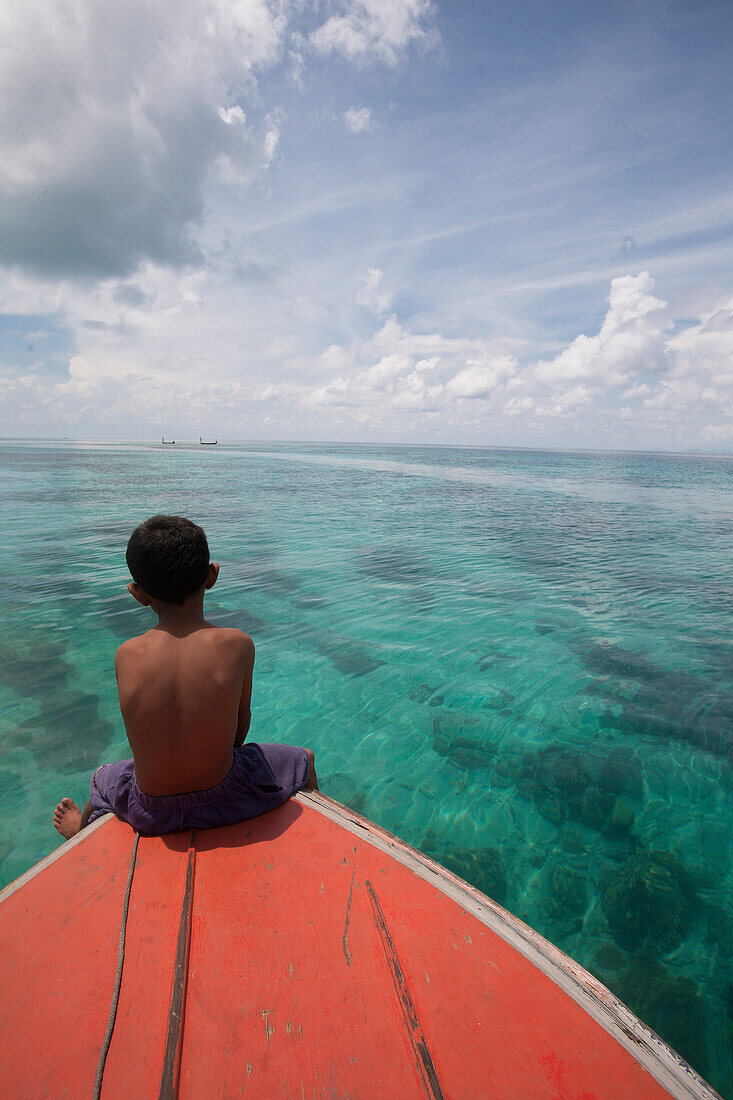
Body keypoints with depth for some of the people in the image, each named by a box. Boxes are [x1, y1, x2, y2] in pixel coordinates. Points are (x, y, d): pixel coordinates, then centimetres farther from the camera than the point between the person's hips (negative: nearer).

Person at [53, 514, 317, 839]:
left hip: (150, 814, 3)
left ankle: (80, 829, 69)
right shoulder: (237, 644, -19)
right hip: (222, 804, -2)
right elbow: (242, 720, -4)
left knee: (102, 777, 38)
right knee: (304, 759, 24)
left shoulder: (125, 655, -14)